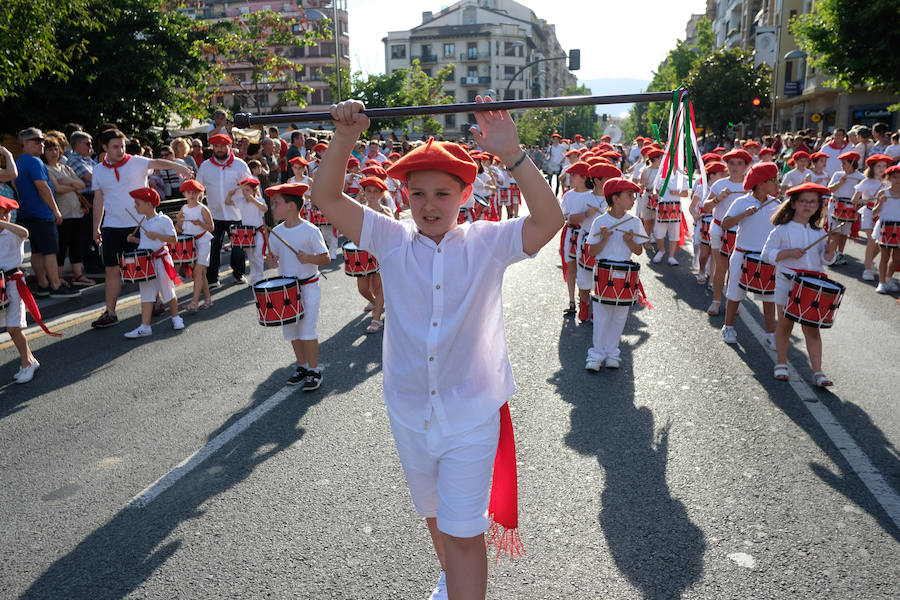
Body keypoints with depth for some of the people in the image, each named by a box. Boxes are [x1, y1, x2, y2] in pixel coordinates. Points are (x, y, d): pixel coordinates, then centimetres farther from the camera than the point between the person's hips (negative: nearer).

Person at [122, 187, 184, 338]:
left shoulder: (164, 220, -10)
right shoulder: (143, 221, 12)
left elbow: (173, 239, -12)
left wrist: (157, 235, -23)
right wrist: (135, 240, 5)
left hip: (160, 260, -6)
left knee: (167, 292, 5)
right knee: (146, 294, 4)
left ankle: (175, 317, 27)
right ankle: (145, 327, 4)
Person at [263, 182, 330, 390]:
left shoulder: (310, 231, -13)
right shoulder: (276, 232, 3)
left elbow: (326, 258, -11)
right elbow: (274, 256, 14)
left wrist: (309, 258, -29)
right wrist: (272, 261, -8)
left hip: (308, 287, -6)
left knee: (307, 329, -5)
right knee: (291, 330, 12)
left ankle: (314, 371, 10)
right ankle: (302, 366, 29)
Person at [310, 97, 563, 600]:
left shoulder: (487, 243, -9)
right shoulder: (392, 241, -4)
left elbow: (549, 220, -24)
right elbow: (327, 198, -9)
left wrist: (512, 154, -34)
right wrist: (346, 137, -23)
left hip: (472, 415, -4)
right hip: (409, 414, 4)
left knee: (463, 531, 1)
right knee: (434, 514, 27)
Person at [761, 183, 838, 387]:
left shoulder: (818, 232, 8)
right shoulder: (782, 230, -4)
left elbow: (825, 260, 9)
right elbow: (767, 254, -5)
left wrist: (830, 250, -11)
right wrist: (789, 253, -19)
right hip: (787, 283, -2)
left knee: (812, 328, 3)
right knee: (785, 325, 8)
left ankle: (817, 371, 5)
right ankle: (781, 364, 24)